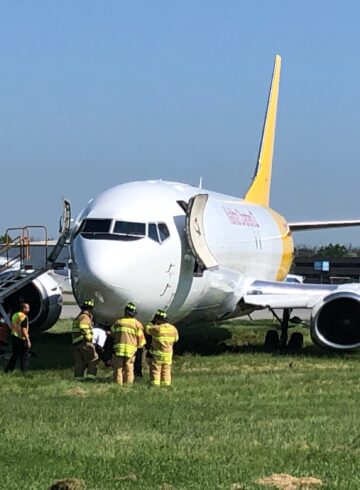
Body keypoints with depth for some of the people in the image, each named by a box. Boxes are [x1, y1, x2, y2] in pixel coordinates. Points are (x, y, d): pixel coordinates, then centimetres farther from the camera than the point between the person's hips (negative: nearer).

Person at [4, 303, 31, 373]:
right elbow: (24, 330, -22)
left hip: (14, 337, 8)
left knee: (14, 355, 18)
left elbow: (11, 327, 16)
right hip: (22, 339, -8)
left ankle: (8, 370, 17)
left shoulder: (14, 315, 8)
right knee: (25, 356, 3)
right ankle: (24, 372, 5)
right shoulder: (24, 317, -17)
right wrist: (28, 340, -20)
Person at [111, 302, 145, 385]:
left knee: (118, 367, 5)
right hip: (131, 350, 0)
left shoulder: (118, 322, 5)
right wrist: (140, 345, 19)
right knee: (129, 368, 4)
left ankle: (118, 383, 1)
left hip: (119, 348, 0)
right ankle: (128, 383, 1)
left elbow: (113, 332, 17)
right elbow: (140, 337, 0)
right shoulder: (137, 324, 0)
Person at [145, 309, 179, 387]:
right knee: (166, 371, 12)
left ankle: (155, 385, -5)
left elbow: (147, 329, -2)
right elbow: (176, 339, 14)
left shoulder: (158, 328, -17)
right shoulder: (173, 329, -1)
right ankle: (166, 386, 11)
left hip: (157, 354, -5)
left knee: (155, 371, 0)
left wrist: (152, 324, 14)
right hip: (168, 355, 5)